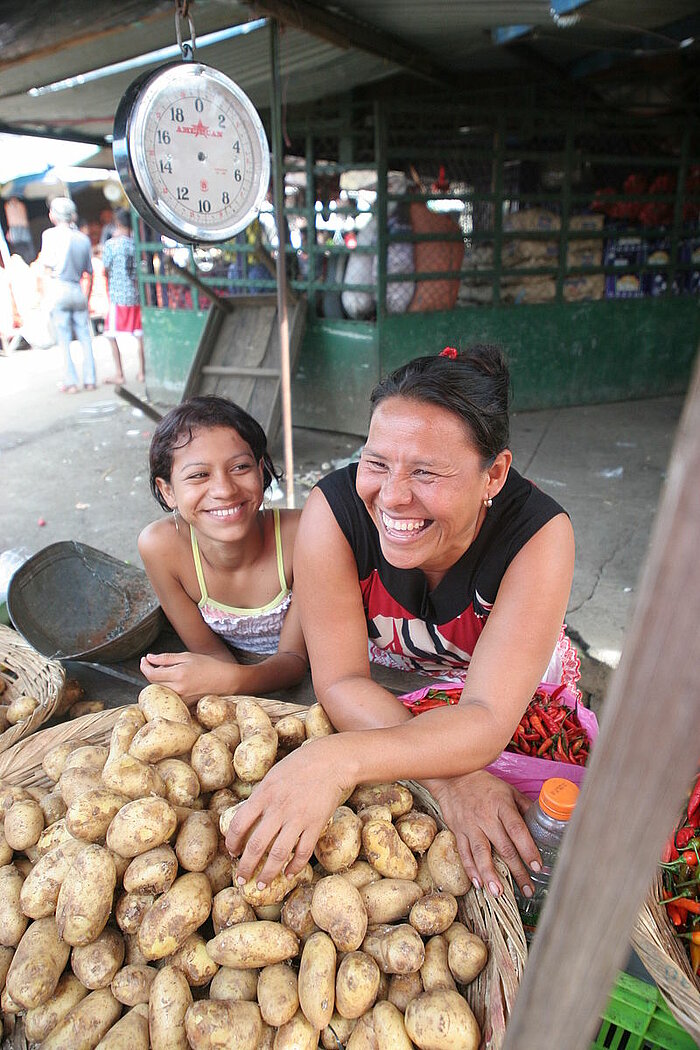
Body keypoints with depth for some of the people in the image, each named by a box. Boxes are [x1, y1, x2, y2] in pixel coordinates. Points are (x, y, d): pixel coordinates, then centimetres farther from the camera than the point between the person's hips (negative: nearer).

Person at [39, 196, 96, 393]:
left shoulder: (50, 234, -3)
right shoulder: (83, 238, 9)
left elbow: (48, 267, -9)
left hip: (59, 289, -3)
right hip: (78, 290, 3)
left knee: (64, 339, 0)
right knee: (85, 337, 8)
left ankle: (71, 382, 0)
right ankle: (89, 380, 7)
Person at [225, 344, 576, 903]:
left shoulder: (539, 535, -33)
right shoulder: (334, 509, -30)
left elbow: (486, 720, -36)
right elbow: (340, 680, -24)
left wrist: (338, 759, -52)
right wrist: (450, 776, -38)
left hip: (517, 704, 0)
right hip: (379, 702, 1)